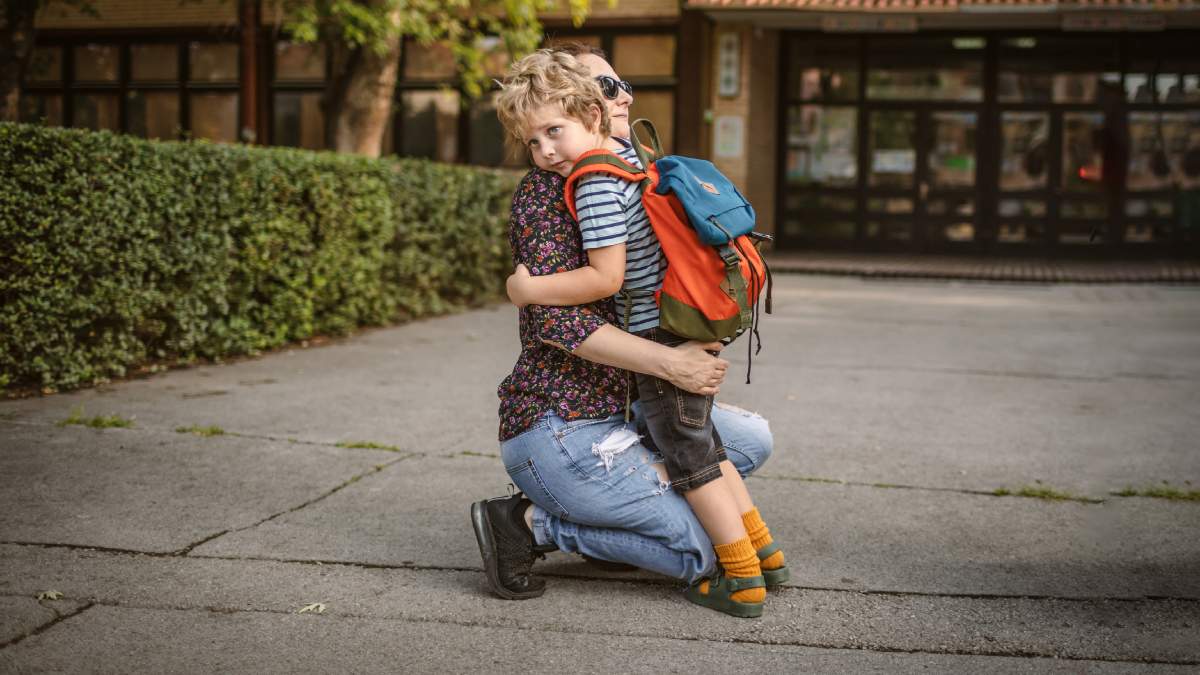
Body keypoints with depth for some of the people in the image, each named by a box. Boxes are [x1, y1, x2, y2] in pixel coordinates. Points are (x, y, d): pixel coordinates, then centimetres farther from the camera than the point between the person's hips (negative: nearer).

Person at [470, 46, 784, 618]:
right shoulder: (545, 190, -14)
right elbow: (554, 316, -26)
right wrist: (670, 363, -30)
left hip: (614, 411, 9)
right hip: (558, 430, -9)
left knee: (752, 439, 13)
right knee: (710, 548, -11)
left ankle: (610, 509, 11)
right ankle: (534, 523, -5)